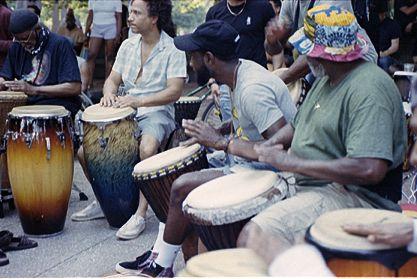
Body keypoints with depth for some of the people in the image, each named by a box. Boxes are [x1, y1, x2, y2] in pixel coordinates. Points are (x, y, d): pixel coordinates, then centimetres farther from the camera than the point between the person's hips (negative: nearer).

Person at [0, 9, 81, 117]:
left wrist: (34, 90, -20)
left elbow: (75, 88, -16)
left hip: (58, 104, -6)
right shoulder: (16, 46, 11)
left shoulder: (60, 44, -8)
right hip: (27, 103, 6)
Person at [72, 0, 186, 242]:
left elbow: (175, 91, -18)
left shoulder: (173, 49, -8)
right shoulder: (128, 45, 11)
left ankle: (140, 215, -27)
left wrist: (138, 101, -30)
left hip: (157, 113, -6)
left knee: (147, 148, -38)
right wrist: (109, 95, -11)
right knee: (85, 150, -7)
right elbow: (113, 79, 14)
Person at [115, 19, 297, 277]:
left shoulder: (252, 89, -26)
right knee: (179, 177, 8)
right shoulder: (242, 69, 3)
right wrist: (216, 133, 3)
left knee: (183, 187, -15)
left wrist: (223, 142, -23)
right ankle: (158, 258, 14)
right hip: (250, 161, 10)